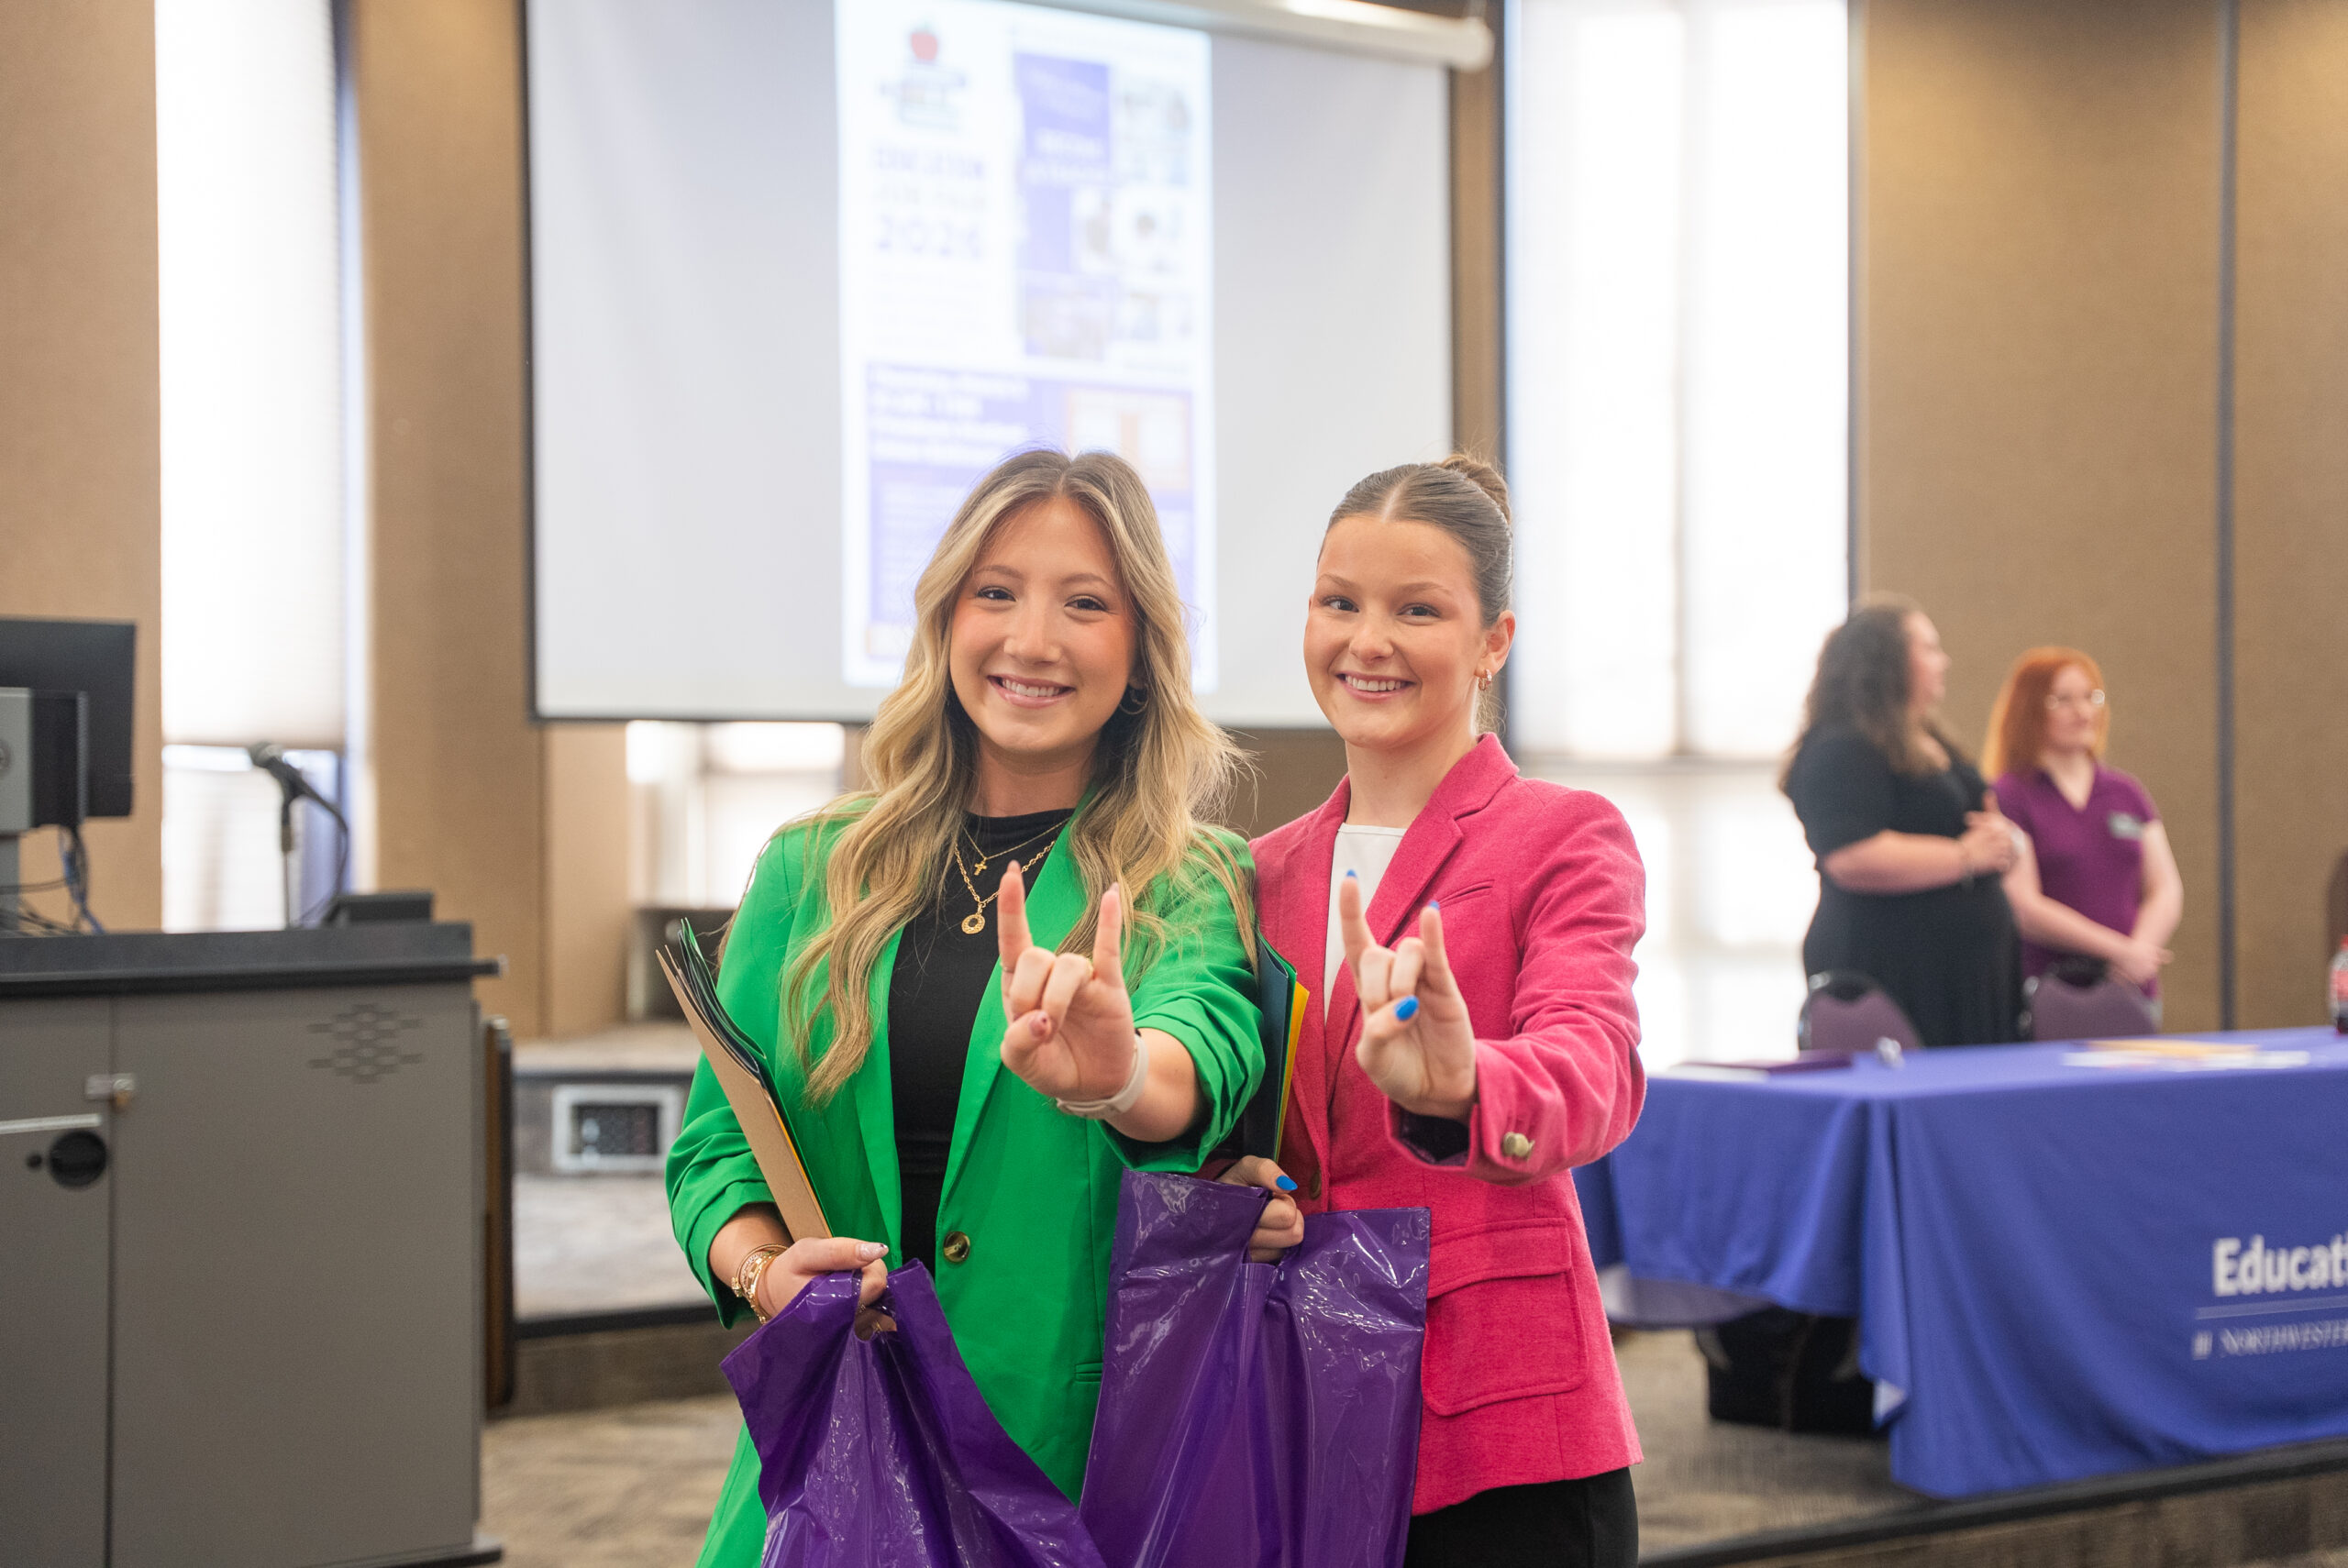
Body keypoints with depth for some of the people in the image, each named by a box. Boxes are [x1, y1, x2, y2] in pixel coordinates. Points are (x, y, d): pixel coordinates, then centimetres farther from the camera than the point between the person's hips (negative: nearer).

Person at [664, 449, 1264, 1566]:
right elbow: (716, 1142, 10)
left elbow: (1209, 1060, -21)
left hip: (1085, 1464, -2)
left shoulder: (1199, 888, 0)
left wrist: (1120, 1075, -44)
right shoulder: (811, 872, 9)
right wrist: (762, 1268, -12)